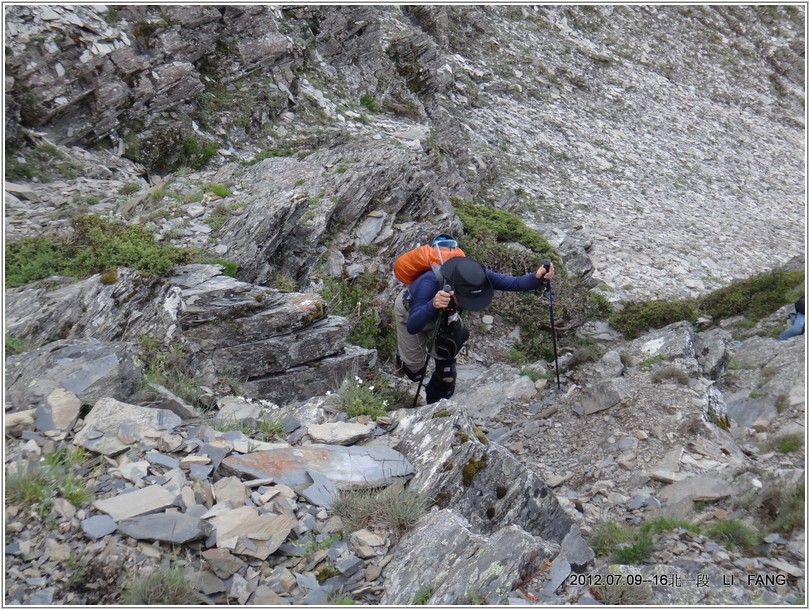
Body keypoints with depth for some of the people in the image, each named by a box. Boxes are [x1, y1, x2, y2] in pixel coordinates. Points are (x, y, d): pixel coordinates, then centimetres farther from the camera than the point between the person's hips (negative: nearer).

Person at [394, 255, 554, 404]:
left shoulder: (476, 275, -36)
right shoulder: (429, 283, -47)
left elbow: (515, 283, -37)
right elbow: (412, 327, -53)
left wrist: (536, 278, -57)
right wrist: (432, 305, -71)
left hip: (442, 315, 3)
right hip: (412, 312, -3)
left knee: (447, 372, 3)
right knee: (415, 372, 9)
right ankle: (403, 358, 44)